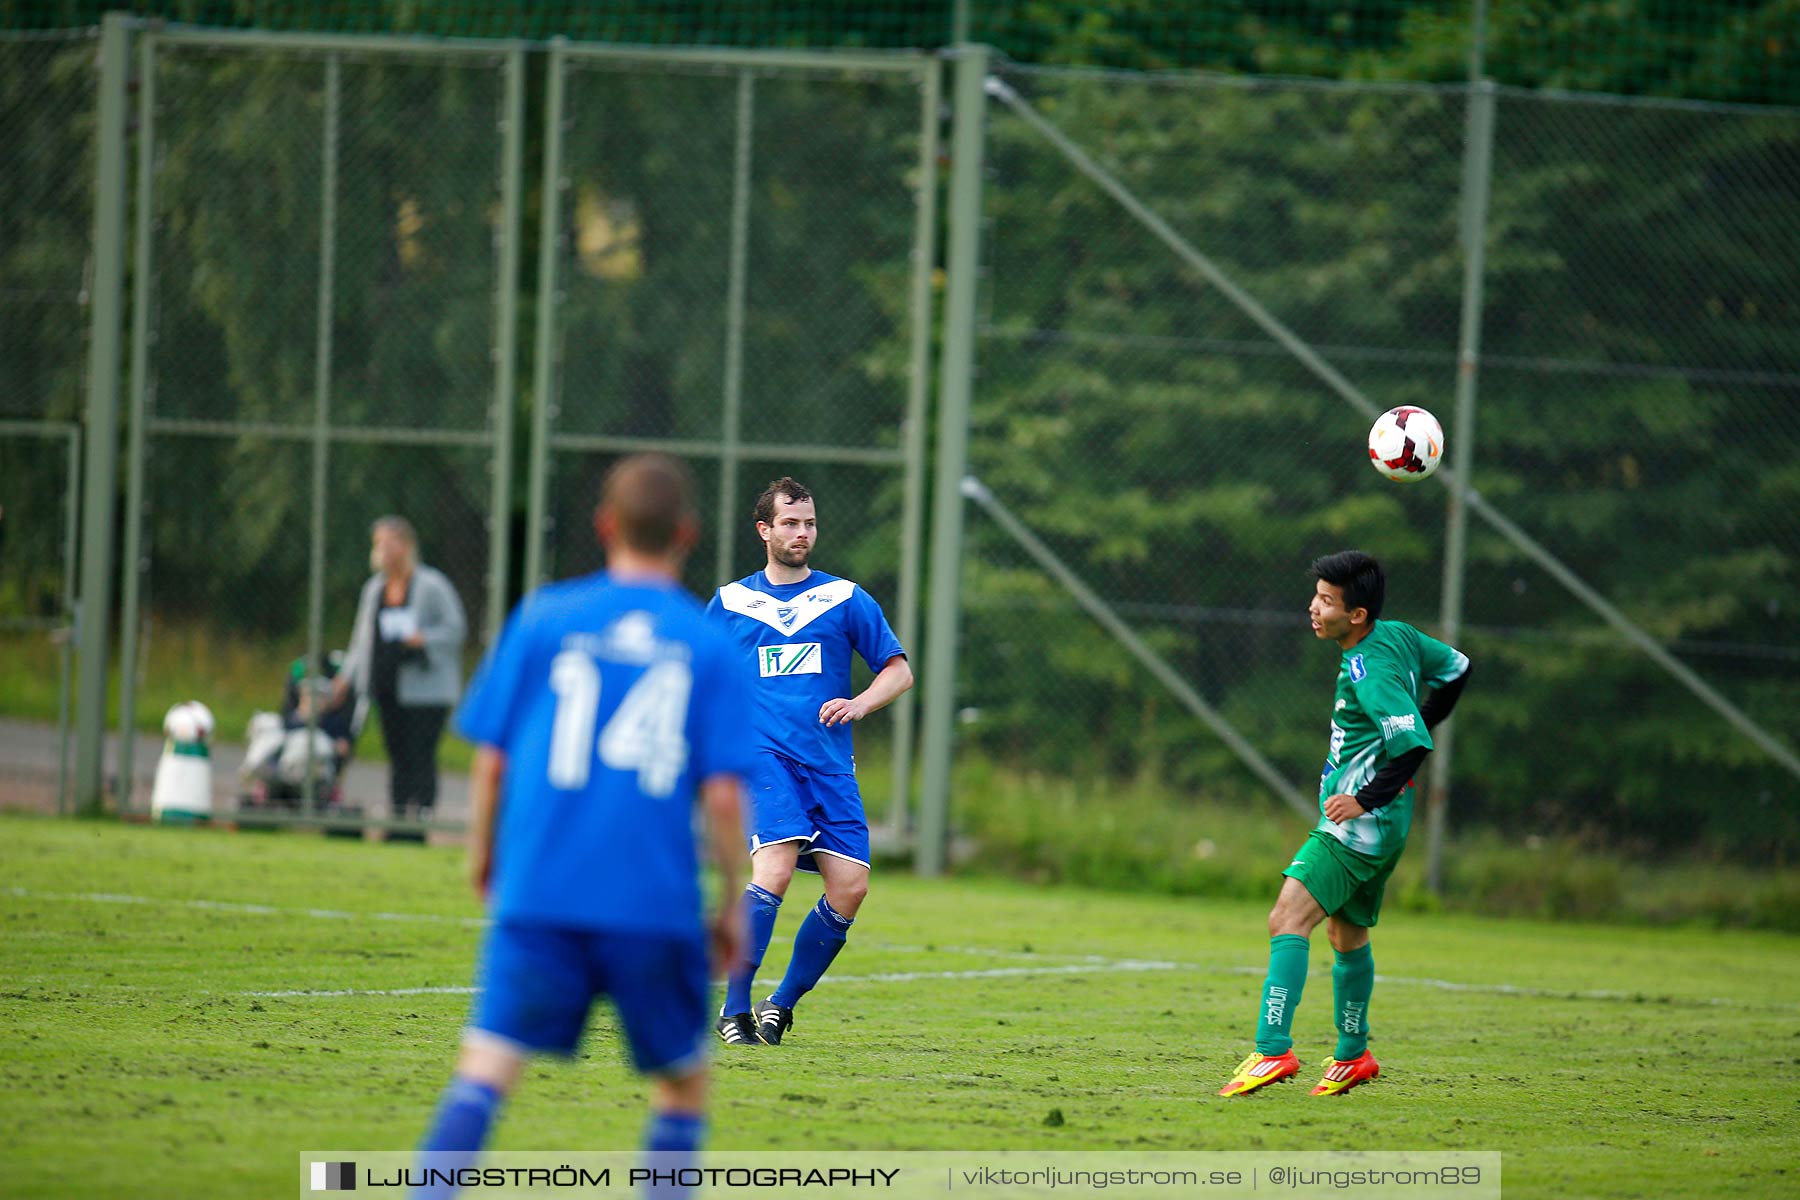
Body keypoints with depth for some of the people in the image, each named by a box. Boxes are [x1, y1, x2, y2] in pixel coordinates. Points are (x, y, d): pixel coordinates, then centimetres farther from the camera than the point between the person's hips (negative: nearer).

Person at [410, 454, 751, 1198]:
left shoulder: (544, 618, 5)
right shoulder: (709, 645, 4)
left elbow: (490, 756, 5)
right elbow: (723, 793, -1)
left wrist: (482, 852, 21)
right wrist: (733, 904, 9)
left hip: (540, 887, 0)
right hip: (656, 902, 0)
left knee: (489, 1061, -6)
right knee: (683, 1072, 16)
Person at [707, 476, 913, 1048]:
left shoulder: (845, 598, 11)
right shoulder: (729, 602, 12)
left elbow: (899, 670, 11)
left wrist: (860, 704, -8)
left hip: (829, 762, 2)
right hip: (763, 757, -2)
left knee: (849, 885, -9)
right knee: (774, 868, -23)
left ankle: (781, 1005, 9)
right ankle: (734, 1011, -14)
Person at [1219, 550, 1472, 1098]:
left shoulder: (1371, 672, -22)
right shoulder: (1397, 636, 6)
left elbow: (1414, 746, -30)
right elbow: (1456, 668, 22)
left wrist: (1367, 799, -23)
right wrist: (1417, 730, 24)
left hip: (1360, 824, -11)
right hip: (1380, 829, 11)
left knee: (1288, 919, -21)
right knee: (1347, 934, 25)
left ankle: (1272, 1049, -32)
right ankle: (1352, 1057, 39)